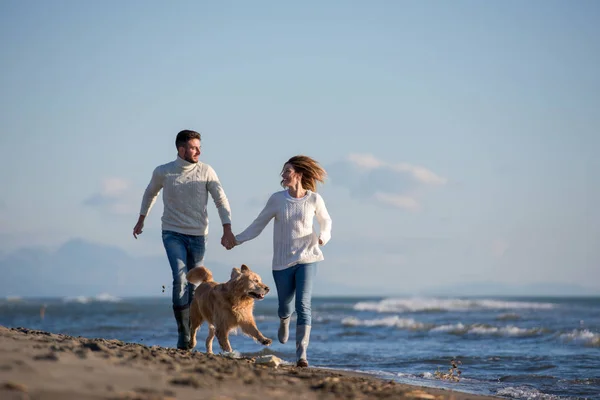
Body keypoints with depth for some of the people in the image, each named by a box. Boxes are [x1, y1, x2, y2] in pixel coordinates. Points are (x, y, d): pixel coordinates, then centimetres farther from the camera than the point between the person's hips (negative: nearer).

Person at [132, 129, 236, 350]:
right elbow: (150, 193, 17)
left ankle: (189, 334, 21)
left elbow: (221, 200, -4)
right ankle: (183, 334, -17)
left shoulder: (206, 171, -4)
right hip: (172, 233, -1)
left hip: (198, 235, 1)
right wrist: (141, 220, 25)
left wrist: (227, 230, -15)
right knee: (180, 278, -19)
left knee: (194, 285, 7)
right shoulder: (162, 172, -3)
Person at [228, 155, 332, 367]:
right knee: (285, 305, 12)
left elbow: (325, 221, 14)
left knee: (303, 305, -15)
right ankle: (284, 321, 51)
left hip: (307, 258, -2)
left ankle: (301, 354, -16)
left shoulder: (314, 199, -3)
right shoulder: (277, 199, -2)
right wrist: (237, 239, -3)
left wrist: (323, 237, -6)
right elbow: (258, 225, 5)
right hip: (283, 261, 2)